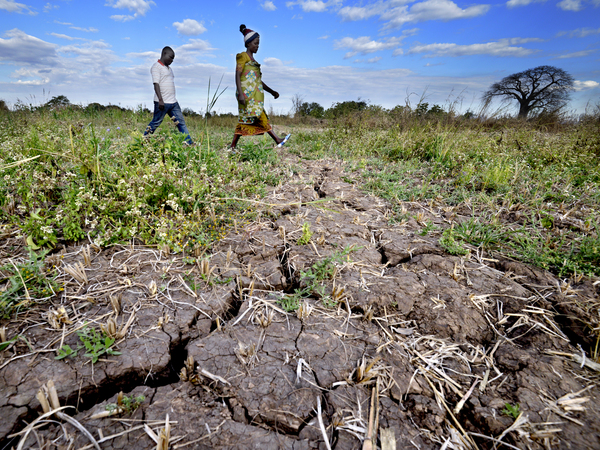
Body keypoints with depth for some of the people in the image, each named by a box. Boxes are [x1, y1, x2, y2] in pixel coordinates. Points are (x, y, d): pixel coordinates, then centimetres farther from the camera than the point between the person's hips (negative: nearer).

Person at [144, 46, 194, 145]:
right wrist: (160, 100, -24)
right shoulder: (156, 67, -5)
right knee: (156, 123, -2)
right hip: (162, 102, -8)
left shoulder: (169, 68, 20)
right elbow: (156, 84, -14)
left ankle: (189, 142, 5)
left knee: (181, 122, 4)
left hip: (173, 102, 8)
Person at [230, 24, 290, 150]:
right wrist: (240, 93, -21)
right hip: (247, 93, -9)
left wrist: (271, 91, 24)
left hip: (254, 95, 9)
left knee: (245, 121, 3)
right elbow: (238, 75, -8)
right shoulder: (243, 56, 2)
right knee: (260, 117, -15)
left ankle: (233, 147, 3)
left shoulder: (252, 60, 27)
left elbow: (258, 80, 29)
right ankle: (278, 140, -20)